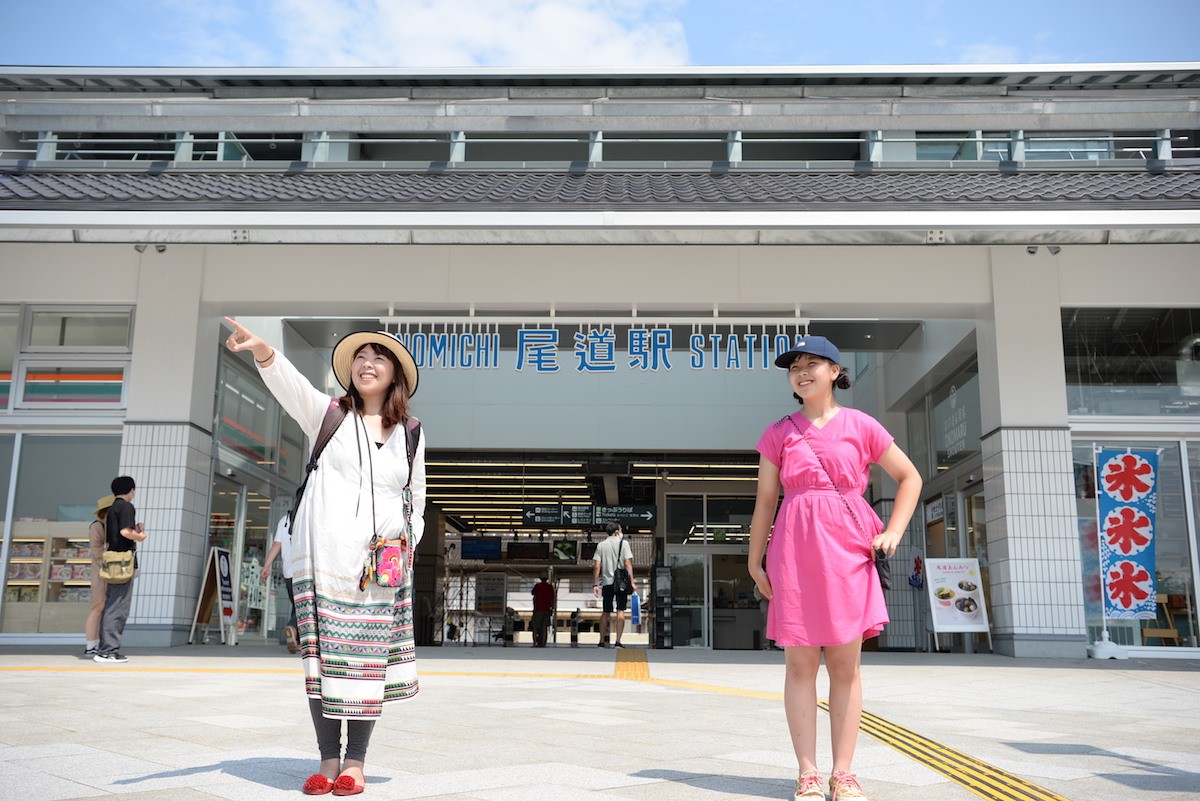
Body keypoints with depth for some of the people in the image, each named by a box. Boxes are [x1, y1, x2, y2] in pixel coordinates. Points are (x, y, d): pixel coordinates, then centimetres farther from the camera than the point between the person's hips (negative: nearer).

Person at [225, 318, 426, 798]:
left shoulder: (410, 434, 12)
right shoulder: (328, 414, 7)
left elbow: (416, 501, 20)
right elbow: (290, 382, -14)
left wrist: (409, 542, 5)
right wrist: (263, 351, -33)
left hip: (382, 568, 1)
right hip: (323, 560, -1)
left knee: (369, 660, 1)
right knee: (322, 655, -1)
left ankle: (354, 762, 10)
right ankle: (328, 759, 8)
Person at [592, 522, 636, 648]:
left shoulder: (601, 545, 7)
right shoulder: (623, 543, 0)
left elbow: (596, 567, 1)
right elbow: (627, 564, -7)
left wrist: (595, 584, 3)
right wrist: (632, 582, -7)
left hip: (606, 582, 3)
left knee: (605, 612, 11)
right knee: (620, 611, -1)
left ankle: (602, 641, 13)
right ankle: (618, 641, -8)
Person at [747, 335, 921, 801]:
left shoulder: (860, 426, 6)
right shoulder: (779, 434, 8)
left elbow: (909, 477, 14)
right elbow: (765, 501, 9)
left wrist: (893, 532, 3)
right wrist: (755, 562, 6)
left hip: (847, 551, 0)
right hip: (795, 552, 0)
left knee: (845, 664, 3)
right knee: (800, 663, 1)